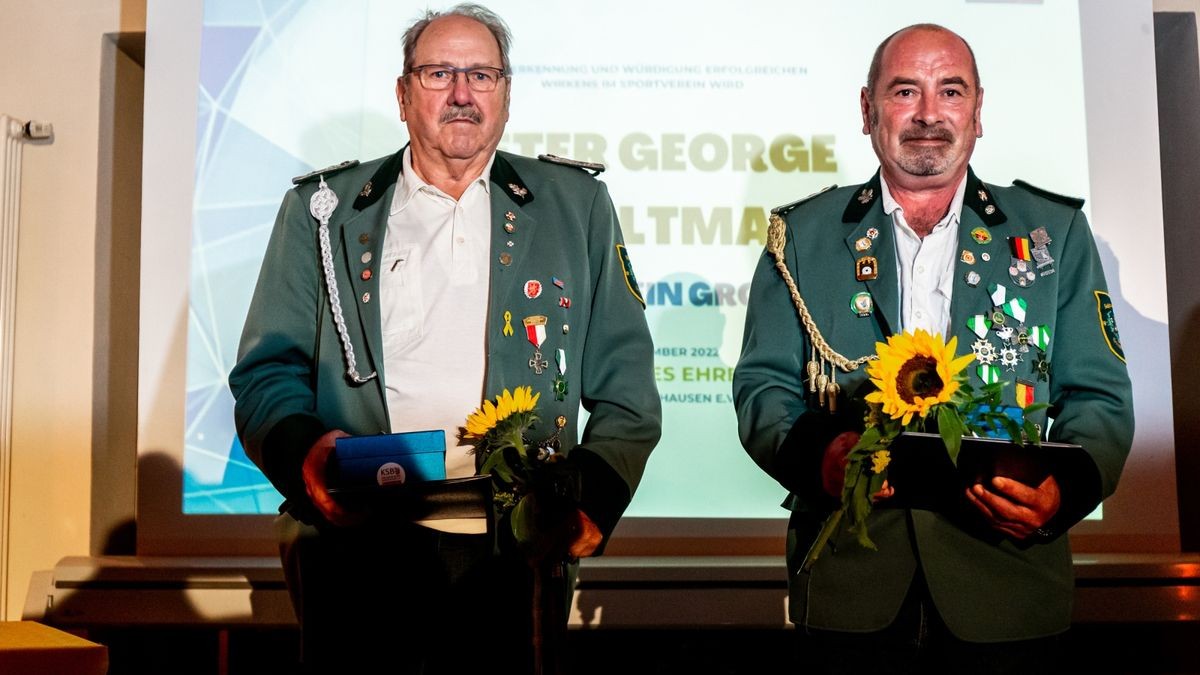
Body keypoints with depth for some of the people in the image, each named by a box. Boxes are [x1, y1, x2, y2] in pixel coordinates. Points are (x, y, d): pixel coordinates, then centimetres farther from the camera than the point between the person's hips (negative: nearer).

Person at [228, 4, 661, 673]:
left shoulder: (575, 205, 13)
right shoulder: (325, 208, 13)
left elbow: (624, 385, 10)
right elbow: (267, 371, 9)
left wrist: (593, 495, -6)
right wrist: (303, 449, -12)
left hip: (513, 552, 1)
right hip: (357, 540, 0)